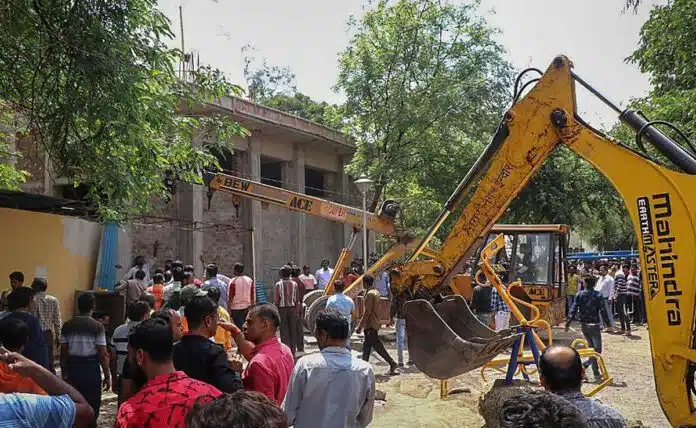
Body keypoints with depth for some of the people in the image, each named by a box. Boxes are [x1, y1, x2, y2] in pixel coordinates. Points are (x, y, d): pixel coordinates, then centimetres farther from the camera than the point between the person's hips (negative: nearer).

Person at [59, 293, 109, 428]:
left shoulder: (67, 325, 2)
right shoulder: (97, 326, -9)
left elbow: (63, 353, 5)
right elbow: (103, 354, -10)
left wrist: (64, 373, 15)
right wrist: (107, 376, -2)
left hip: (72, 369, 4)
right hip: (91, 370, -4)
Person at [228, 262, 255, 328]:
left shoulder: (233, 281, -9)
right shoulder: (250, 280, 4)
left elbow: (230, 297, -10)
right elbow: (253, 297, 7)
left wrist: (229, 309, -5)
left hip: (236, 308, -4)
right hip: (247, 308, 4)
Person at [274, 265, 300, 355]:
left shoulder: (278, 285, -7)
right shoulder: (294, 284, 0)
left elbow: (276, 301, -8)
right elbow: (297, 301, 1)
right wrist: (297, 312, 8)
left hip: (282, 309, -2)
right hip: (292, 308, 2)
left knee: (284, 331, 3)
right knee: (293, 331, 9)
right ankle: (293, 351, 13)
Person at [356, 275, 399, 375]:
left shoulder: (369, 294, -17)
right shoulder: (376, 292, 12)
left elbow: (367, 312, -20)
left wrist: (360, 326, -16)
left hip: (370, 325, -10)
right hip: (375, 323, 10)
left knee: (377, 345, -7)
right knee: (366, 345, 13)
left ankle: (392, 363, -6)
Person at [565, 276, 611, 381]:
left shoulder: (580, 295, 1)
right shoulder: (598, 295, -5)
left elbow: (573, 309, -5)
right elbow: (603, 311, -10)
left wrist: (568, 323, -3)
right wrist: (608, 324, -4)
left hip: (583, 325, 4)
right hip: (594, 325, -4)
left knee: (592, 348, 15)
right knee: (597, 349, 1)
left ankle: (596, 373, 13)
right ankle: (583, 366, -18)